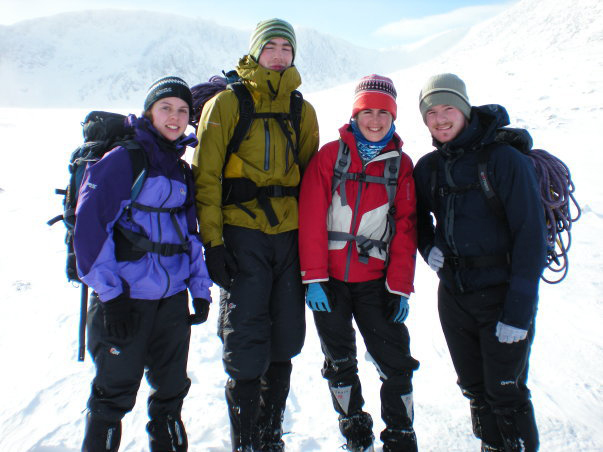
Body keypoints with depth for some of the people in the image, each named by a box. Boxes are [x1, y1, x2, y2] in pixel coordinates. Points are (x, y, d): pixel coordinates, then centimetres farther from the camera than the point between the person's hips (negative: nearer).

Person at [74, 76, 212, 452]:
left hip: (172, 299, 6)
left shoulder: (183, 170, 12)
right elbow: (89, 224, -13)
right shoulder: (123, 159, -8)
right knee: (115, 393, 6)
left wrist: (201, 290, 9)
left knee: (172, 388, 15)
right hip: (124, 298, -6)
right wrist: (110, 296, -15)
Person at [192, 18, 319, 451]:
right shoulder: (228, 103, 2)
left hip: (289, 234, 4)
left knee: (284, 341, 10)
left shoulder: (303, 110, 15)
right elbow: (206, 175, -4)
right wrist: (212, 241, -11)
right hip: (242, 232, -4)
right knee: (246, 343, -4)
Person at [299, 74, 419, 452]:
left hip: (375, 281, 0)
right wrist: (314, 277, -10)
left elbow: (405, 228, 2)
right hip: (330, 279, 0)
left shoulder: (401, 164, 4)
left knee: (396, 362, -1)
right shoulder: (330, 155, -1)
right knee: (340, 362, 13)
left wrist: (401, 288, -3)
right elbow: (311, 217, -6)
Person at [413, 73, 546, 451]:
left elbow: (531, 236, -14)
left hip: (502, 295, -5)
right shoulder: (429, 167, 5)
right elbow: (418, 214, 23)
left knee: (506, 396, 3)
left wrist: (519, 312, -17)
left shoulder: (505, 158, -12)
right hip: (453, 295, 5)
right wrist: (428, 246, 1)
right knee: (475, 391, 15)